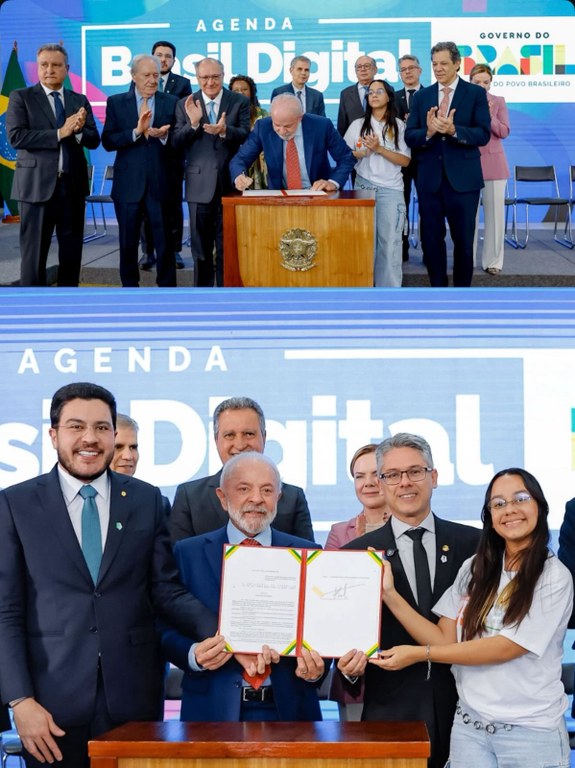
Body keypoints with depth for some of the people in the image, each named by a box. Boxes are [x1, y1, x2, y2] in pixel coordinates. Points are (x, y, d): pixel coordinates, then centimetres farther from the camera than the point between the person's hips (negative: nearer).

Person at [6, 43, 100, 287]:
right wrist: (60, 133, -16)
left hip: (73, 185, 4)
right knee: (34, 254, 0)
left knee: (72, 253, 7)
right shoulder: (21, 97, 1)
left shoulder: (80, 101, 13)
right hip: (37, 185, -4)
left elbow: (93, 140, 5)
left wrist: (78, 130, -17)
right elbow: (16, 136, -12)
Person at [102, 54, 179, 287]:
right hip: (128, 184, 0)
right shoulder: (116, 102, 3)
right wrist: (137, 131, -18)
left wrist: (163, 136, -19)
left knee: (165, 242, 1)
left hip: (160, 184, 0)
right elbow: (108, 141, -5)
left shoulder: (171, 102, 5)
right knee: (128, 243, 8)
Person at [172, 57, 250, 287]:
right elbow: (177, 143, -2)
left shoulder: (239, 102, 3)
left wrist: (225, 130, -27)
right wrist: (193, 123, -19)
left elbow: (246, 136, -7)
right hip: (200, 184, 1)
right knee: (201, 246, 9)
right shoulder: (186, 105, 5)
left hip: (229, 182, -1)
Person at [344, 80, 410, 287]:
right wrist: (361, 153, -11)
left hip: (390, 190, -1)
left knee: (389, 242, -4)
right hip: (363, 187, 1)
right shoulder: (358, 125, 8)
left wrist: (379, 149, -13)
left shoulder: (399, 126, 3)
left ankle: (389, 291, 0)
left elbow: (405, 161, -3)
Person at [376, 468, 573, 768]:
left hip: (530, 732, -3)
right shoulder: (475, 569, 5)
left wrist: (419, 654, -15)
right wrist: (389, 595, -9)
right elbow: (445, 639, 1)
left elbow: (505, 647, -15)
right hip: (469, 726, 3)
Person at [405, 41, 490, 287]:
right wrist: (428, 132, -19)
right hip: (429, 178, 3)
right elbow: (409, 136, 2)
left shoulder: (475, 93, 0)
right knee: (431, 239, 8)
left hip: (462, 178, -3)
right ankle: (437, 285, 20)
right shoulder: (421, 96, 8)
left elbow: (483, 135, -9)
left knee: (463, 240, 5)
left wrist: (453, 130, -25)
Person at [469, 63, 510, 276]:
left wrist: (489, 116, -18)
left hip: (493, 163, 1)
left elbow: (504, 132, -3)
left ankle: (493, 260, 6)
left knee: (495, 212, 0)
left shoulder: (498, 101, 5)